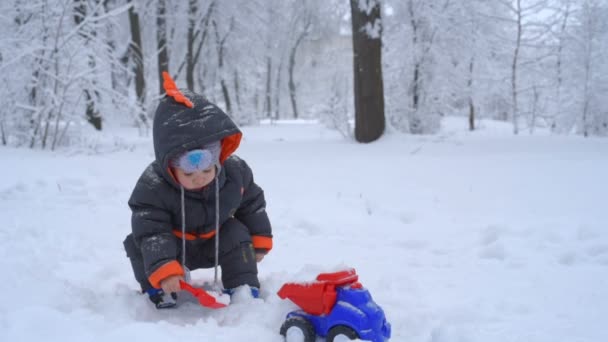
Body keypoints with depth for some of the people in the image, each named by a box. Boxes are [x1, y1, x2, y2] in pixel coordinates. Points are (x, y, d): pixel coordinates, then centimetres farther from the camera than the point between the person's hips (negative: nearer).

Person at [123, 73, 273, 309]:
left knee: (237, 234, -24)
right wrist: (162, 269, -49)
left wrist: (260, 240, -1)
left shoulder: (235, 172, -23)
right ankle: (159, 292, -11)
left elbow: (252, 204, -5)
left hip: (214, 241, 2)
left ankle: (244, 288, -15)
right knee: (138, 244, -24)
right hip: (174, 246, -1)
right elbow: (151, 233, -36)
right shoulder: (152, 187, -33)